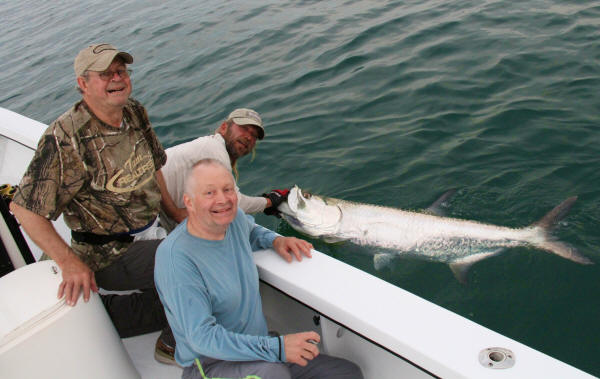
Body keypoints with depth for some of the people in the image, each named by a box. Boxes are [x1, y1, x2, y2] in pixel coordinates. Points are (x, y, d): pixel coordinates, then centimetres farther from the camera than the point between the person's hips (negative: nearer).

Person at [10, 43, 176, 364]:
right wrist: (70, 262, -23)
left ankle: (115, 316, 18)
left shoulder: (136, 113, 1)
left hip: (150, 232, 8)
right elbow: (24, 208, -17)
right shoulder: (64, 138, -21)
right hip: (109, 256, -8)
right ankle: (172, 344, 7)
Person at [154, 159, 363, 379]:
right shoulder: (175, 257, -23)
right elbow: (202, 337, -26)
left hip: (256, 348, 7)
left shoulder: (234, 218, 0)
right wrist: (277, 347, -30)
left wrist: (276, 240, 5)